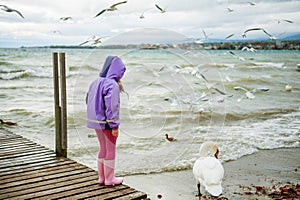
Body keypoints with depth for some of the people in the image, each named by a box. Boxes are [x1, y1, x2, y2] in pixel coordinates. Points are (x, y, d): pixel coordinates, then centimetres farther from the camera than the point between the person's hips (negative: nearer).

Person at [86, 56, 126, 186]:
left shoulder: (96, 83, 7)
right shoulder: (112, 85, -18)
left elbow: (89, 101, 12)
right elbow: (112, 107, -21)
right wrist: (115, 126, -17)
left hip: (96, 121, 8)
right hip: (106, 123, -8)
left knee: (103, 148, 19)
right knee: (110, 150, 6)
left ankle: (102, 177, 27)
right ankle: (109, 179, 17)